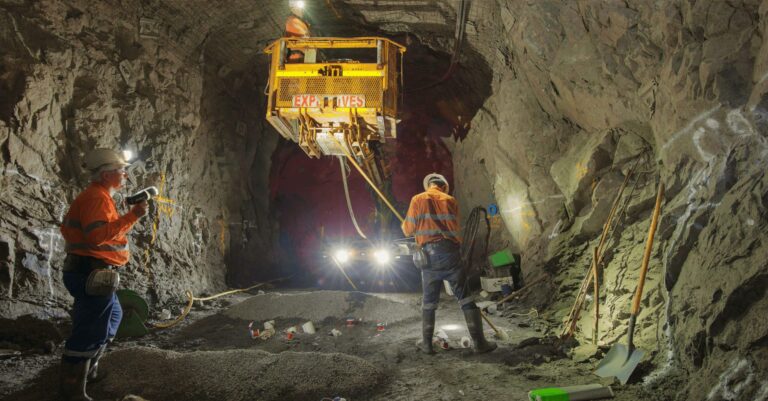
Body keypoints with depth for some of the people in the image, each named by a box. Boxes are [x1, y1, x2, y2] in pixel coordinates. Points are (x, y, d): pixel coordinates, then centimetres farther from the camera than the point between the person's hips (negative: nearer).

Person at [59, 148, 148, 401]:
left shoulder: (93, 197, 17)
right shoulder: (97, 197, -16)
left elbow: (66, 228, 24)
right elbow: (98, 234, -30)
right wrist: (132, 216, -29)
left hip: (89, 272, 11)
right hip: (93, 275, -11)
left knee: (112, 317, 25)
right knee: (89, 332, -7)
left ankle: (89, 371, 35)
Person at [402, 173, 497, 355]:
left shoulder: (418, 200, 4)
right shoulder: (450, 200, 8)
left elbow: (408, 230, 4)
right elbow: (454, 227, 6)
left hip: (429, 255, 0)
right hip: (450, 253, 0)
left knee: (429, 302, 12)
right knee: (466, 298, 3)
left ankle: (427, 343, 17)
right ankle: (479, 342, 3)